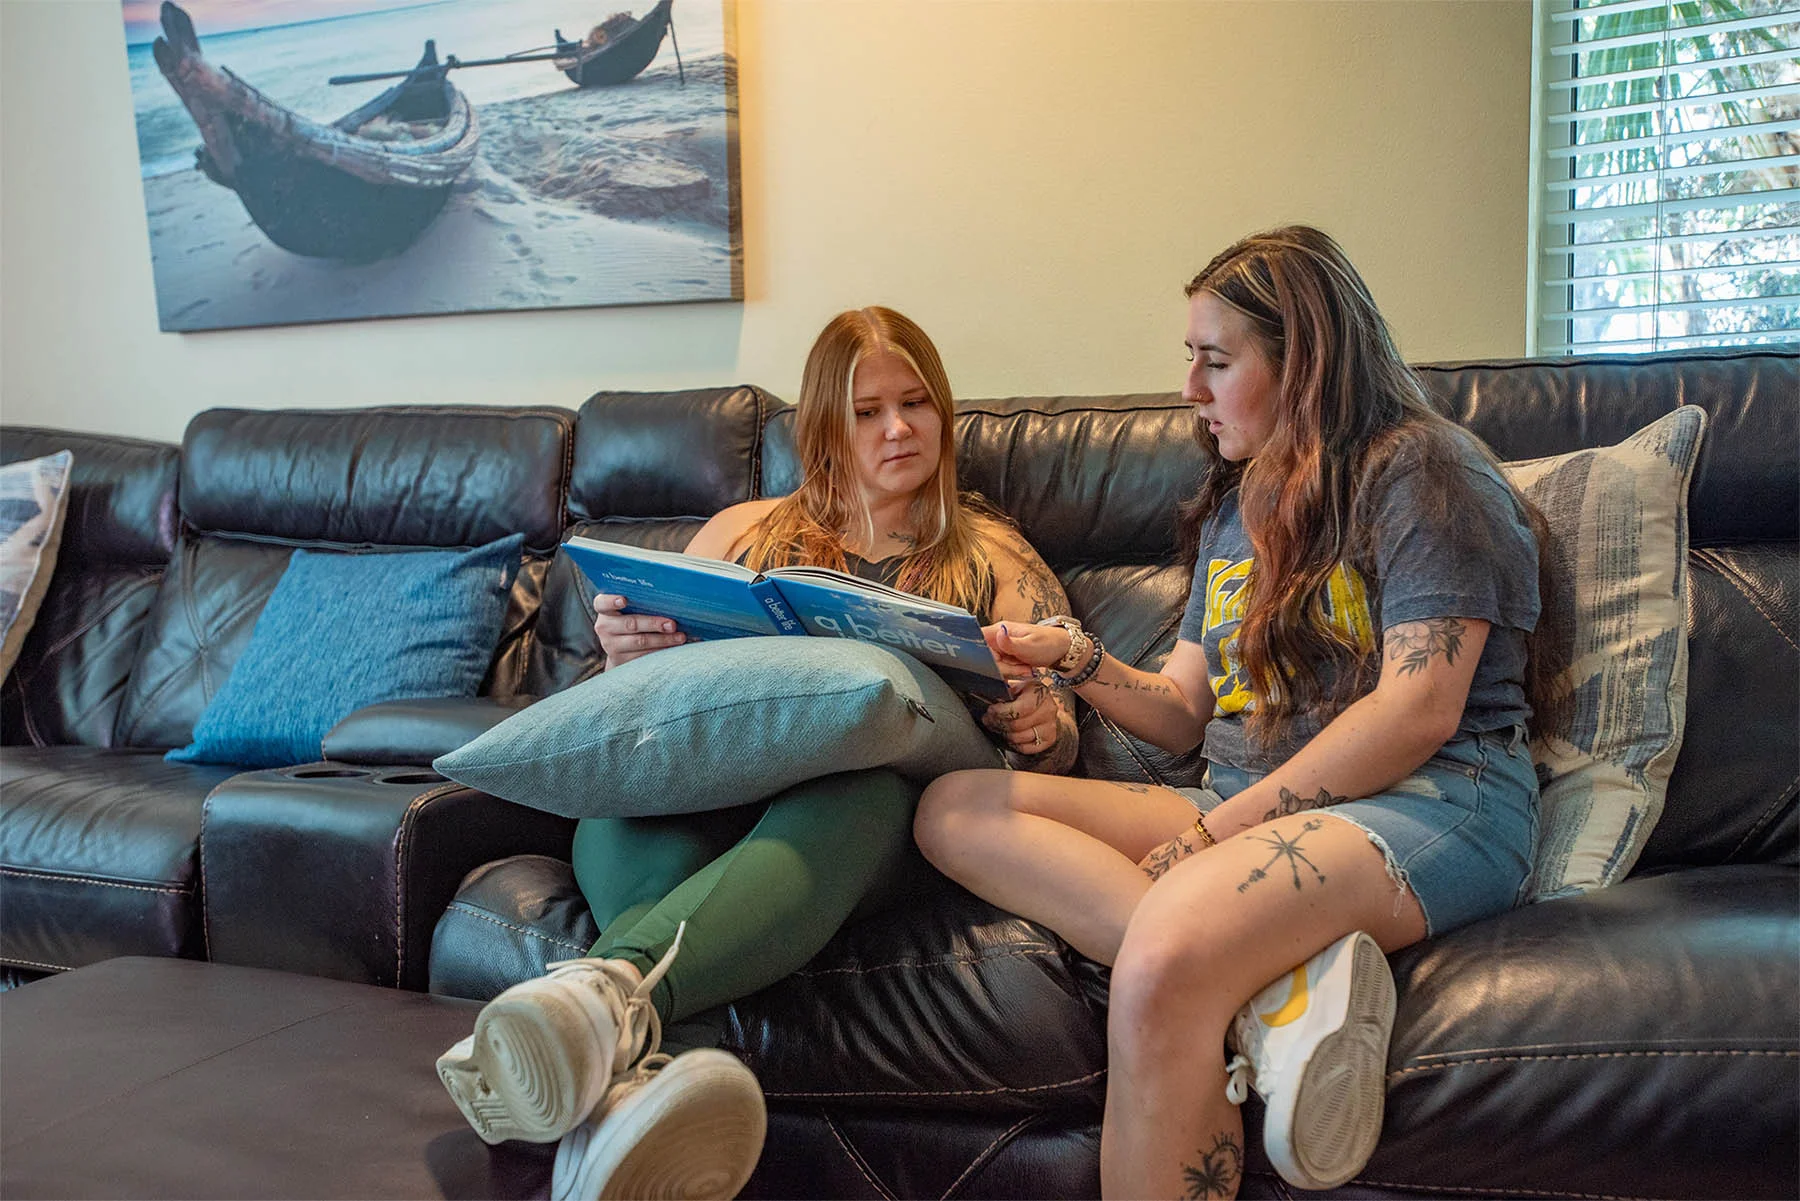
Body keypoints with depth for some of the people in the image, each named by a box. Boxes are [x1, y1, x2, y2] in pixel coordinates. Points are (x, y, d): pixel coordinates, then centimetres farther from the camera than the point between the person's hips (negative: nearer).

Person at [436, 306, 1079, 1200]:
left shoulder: (993, 556, 24)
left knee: (860, 790, -40)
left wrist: (1041, 732, -7)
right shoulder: (745, 532, 27)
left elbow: (1055, 741, 19)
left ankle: (610, 991, -64)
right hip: (712, 782, 2)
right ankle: (617, 1063, -60)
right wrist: (625, 652, -3)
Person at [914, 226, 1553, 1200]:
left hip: (1431, 804, -8)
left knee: (1165, 965, -38)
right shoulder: (1236, 505, 22)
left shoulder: (1422, 471, -2)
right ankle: (1282, 980, -30)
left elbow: (1418, 711, -13)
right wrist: (1077, 661, 2)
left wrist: (1222, 827, -15)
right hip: (1244, 808, 8)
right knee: (956, 808, -14)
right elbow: (1185, 714, 22)